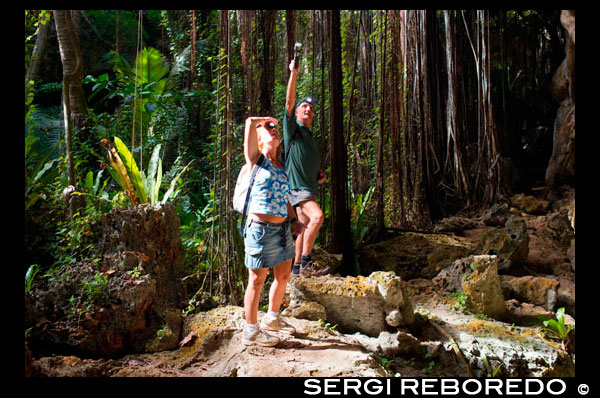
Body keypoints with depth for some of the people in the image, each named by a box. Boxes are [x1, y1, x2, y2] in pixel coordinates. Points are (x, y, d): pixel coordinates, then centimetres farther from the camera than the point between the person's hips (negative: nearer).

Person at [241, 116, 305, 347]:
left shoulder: (282, 164, 13)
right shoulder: (256, 159, -5)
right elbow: (250, 122, -16)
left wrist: (293, 219, 8)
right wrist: (263, 121, 4)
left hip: (282, 228, 7)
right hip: (261, 229, -7)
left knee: (283, 276, 18)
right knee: (257, 280, 1)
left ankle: (272, 318, 38)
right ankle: (251, 332, 14)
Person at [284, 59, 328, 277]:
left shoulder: (310, 137, 24)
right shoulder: (293, 128, 1)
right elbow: (289, 102, -14)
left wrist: (320, 175, 13)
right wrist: (293, 75, -21)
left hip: (308, 187, 9)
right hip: (295, 186, -9)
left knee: (306, 226, 10)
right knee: (317, 216, -27)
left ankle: (297, 266, 20)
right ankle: (305, 262, -22)